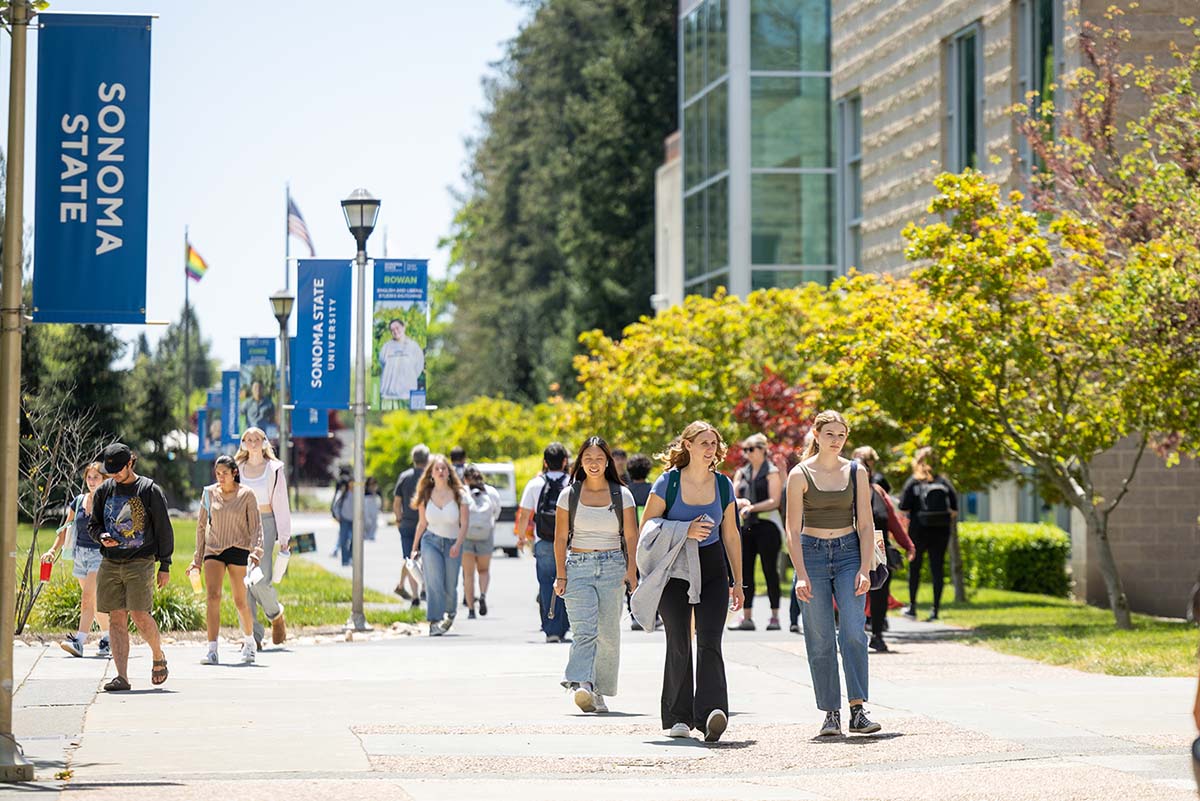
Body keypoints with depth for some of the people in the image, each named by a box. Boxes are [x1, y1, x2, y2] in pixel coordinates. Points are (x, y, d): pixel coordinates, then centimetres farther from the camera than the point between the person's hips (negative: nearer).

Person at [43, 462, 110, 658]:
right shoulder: (79, 501, 8)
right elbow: (66, 528, 14)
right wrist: (53, 549, 4)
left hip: (99, 553, -6)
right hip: (81, 553, 6)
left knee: (87, 595, -18)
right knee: (94, 601, 11)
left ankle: (79, 641, -24)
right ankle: (108, 639, 22)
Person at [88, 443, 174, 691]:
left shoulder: (150, 490, -1)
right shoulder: (103, 491, 10)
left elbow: (163, 529, 2)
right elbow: (93, 524, 19)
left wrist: (165, 566, 0)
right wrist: (102, 536, -5)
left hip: (140, 562, -4)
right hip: (110, 563, 4)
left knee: (139, 615, -13)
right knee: (117, 618, -1)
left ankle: (158, 657, 15)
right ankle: (122, 676, -2)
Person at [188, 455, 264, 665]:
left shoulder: (247, 495, -1)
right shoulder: (209, 493, 7)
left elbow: (256, 527, -2)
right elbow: (201, 526, 14)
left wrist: (256, 551, -17)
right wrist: (197, 558, 14)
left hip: (238, 549, -2)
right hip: (213, 549, 2)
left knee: (240, 601, 1)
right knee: (212, 595, -15)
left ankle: (249, 641, 27)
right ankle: (212, 650, -20)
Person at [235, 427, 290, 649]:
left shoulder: (274, 469, 5)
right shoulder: (238, 469, 12)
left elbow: (281, 504, 4)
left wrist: (284, 537, -2)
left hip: (265, 524, -3)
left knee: (261, 580, -14)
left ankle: (276, 615, 18)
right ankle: (254, 635, -1)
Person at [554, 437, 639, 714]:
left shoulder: (621, 494, 7)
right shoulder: (569, 495, 6)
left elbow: (631, 536, 5)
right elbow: (560, 538, 6)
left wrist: (631, 571, -5)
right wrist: (561, 575, 0)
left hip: (612, 567, 1)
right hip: (578, 567, -1)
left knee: (608, 634, 1)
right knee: (585, 630, -17)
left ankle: (599, 692, 9)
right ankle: (582, 685, -32)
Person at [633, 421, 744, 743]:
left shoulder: (723, 485, 5)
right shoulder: (668, 482, -4)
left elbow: (731, 535, 12)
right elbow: (647, 527, -3)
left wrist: (738, 582, 13)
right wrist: (685, 531, -16)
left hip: (712, 569, 2)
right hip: (675, 569, -1)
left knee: (710, 642, -12)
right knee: (678, 644, 2)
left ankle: (711, 712, -23)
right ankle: (678, 718, 11)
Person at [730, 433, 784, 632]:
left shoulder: (772, 472, -1)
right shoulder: (741, 473, 15)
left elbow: (774, 500, -10)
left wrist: (752, 507, -18)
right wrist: (741, 502, -11)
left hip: (767, 524, -6)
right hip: (745, 525, 6)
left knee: (770, 570, -3)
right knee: (745, 571, 3)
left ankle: (774, 617, 0)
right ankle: (747, 617, 6)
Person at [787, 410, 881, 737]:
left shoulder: (856, 473, 5)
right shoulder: (800, 475, -2)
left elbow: (865, 526, 4)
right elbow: (792, 530, -4)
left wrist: (865, 570, -7)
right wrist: (801, 575, -13)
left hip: (849, 553, 1)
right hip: (811, 554, -1)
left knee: (853, 632, -13)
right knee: (820, 640, -2)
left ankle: (858, 711, -15)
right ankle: (831, 714, 4)